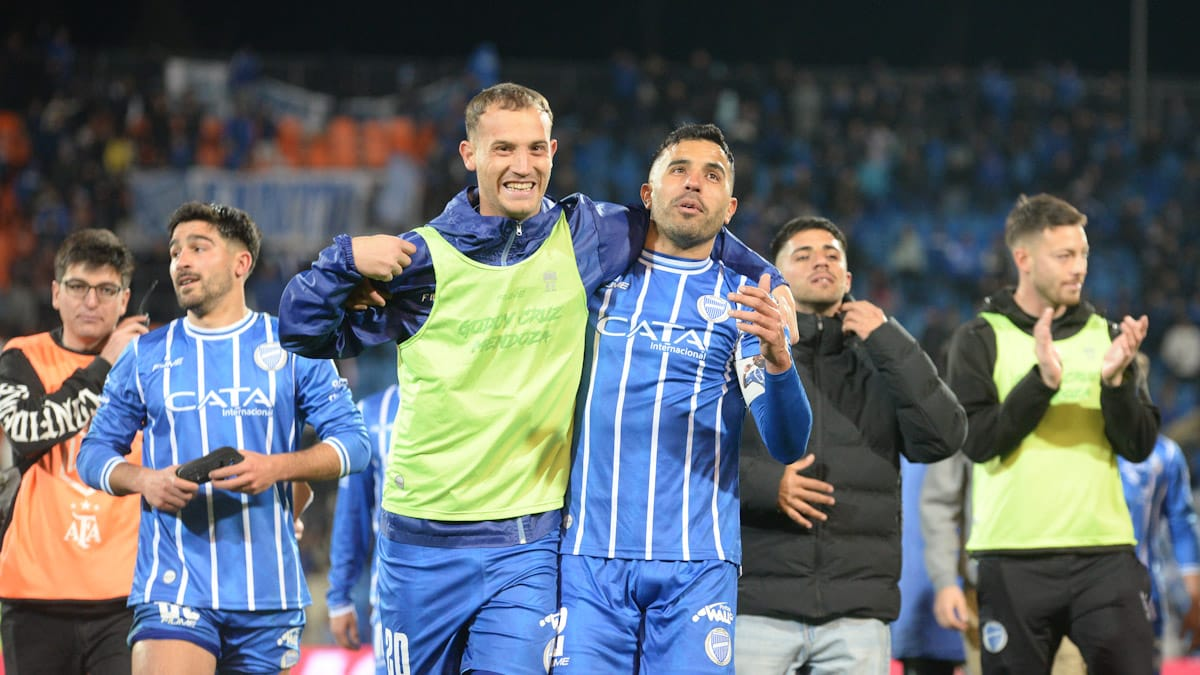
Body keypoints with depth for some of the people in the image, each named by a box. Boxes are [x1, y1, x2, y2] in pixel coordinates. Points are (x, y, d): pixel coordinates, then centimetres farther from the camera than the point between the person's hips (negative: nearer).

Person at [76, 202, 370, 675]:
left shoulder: (292, 348, 6)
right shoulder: (146, 357, 10)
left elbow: (352, 443, 3)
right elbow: (94, 452, 13)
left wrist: (276, 467, -15)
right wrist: (144, 480, -9)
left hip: (269, 592, 1)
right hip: (173, 591, 0)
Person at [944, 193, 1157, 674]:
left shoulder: (1104, 335, 11)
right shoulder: (981, 339, 3)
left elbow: (1138, 447, 4)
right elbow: (977, 441, -9)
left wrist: (1115, 381, -13)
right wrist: (1042, 381, -19)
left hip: (1106, 554, 2)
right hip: (1015, 558, -2)